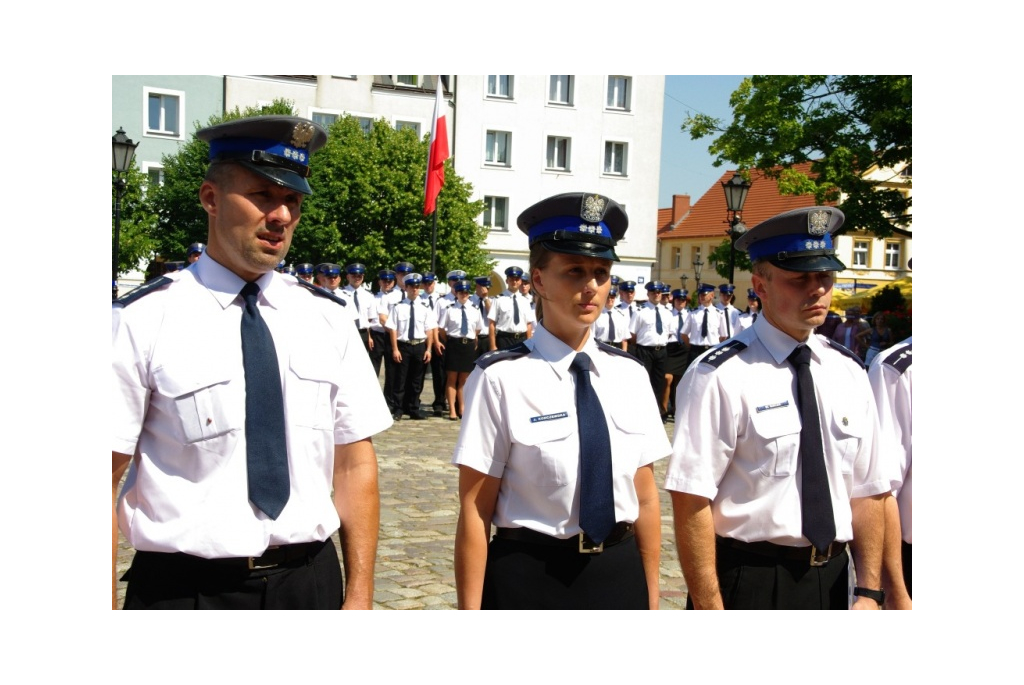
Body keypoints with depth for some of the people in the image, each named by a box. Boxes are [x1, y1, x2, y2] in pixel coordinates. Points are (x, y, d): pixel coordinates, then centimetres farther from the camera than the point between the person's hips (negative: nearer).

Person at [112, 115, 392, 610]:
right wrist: (109, 605, -13)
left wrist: (359, 596, -1)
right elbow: (107, 479, -9)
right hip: (185, 587, -3)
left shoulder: (327, 319, 2)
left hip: (310, 581, 3)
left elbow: (355, 463, 2)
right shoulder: (142, 320, -9)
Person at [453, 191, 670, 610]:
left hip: (619, 576, 4)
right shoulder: (502, 378, -14)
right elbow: (475, 509, -12)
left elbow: (645, 498, 5)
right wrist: (471, 611, -11)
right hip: (529, 580, -4)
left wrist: (651, 598, 7)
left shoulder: (629, 375, 1)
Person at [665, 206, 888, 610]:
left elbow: (867, 490, 5)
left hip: (831, 578, 6)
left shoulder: (849, 374, 3)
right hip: (747, 578, -6)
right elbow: (691, 501, -20)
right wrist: (710, 608, -19)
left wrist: (869, 590, -1)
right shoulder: (721, 377, -17)